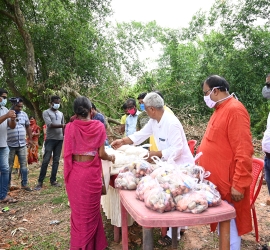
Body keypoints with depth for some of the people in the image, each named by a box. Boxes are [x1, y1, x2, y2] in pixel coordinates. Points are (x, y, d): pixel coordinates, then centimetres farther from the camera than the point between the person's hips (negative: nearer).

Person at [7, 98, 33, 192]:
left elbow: (28, 127, 17)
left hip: (22, 145, 4)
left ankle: (24, 184, 14)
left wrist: (30, 139, 15)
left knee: (24, 165, 5)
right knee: (9, 166, 8)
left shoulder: (24, 114, 8)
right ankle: (7, 184, 21)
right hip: (10, 145, -3)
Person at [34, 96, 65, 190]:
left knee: (56, 160, 6)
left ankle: (53, 180, 13)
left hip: (59, 139, 5)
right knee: (46, 160, -7)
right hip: (50, 139, -5)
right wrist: (62, 125, -22)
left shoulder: (61, 113, 17)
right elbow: (50, 125, -15)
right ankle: (40, 182, 1)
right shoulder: (46, 112, -1)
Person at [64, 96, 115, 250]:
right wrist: (111, 158, 12)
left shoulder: (70, 127, -5)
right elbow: (101, 153, -9)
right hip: (92, 173, -1)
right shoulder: (99, 126, -8)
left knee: (78, 210, 18)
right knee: (91, 209, 15)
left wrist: (67, 174, 11)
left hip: (75, 173, 2)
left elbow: (66, 153, -5)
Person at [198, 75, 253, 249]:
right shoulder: (220, 110, 12)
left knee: (228, 225, 4)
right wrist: (202, 168, 20)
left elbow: (243, 151, -22)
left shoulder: (234, 110, -17)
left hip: (227, 183, -9)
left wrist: (239, 185, -21)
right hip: (216, 180, 9)